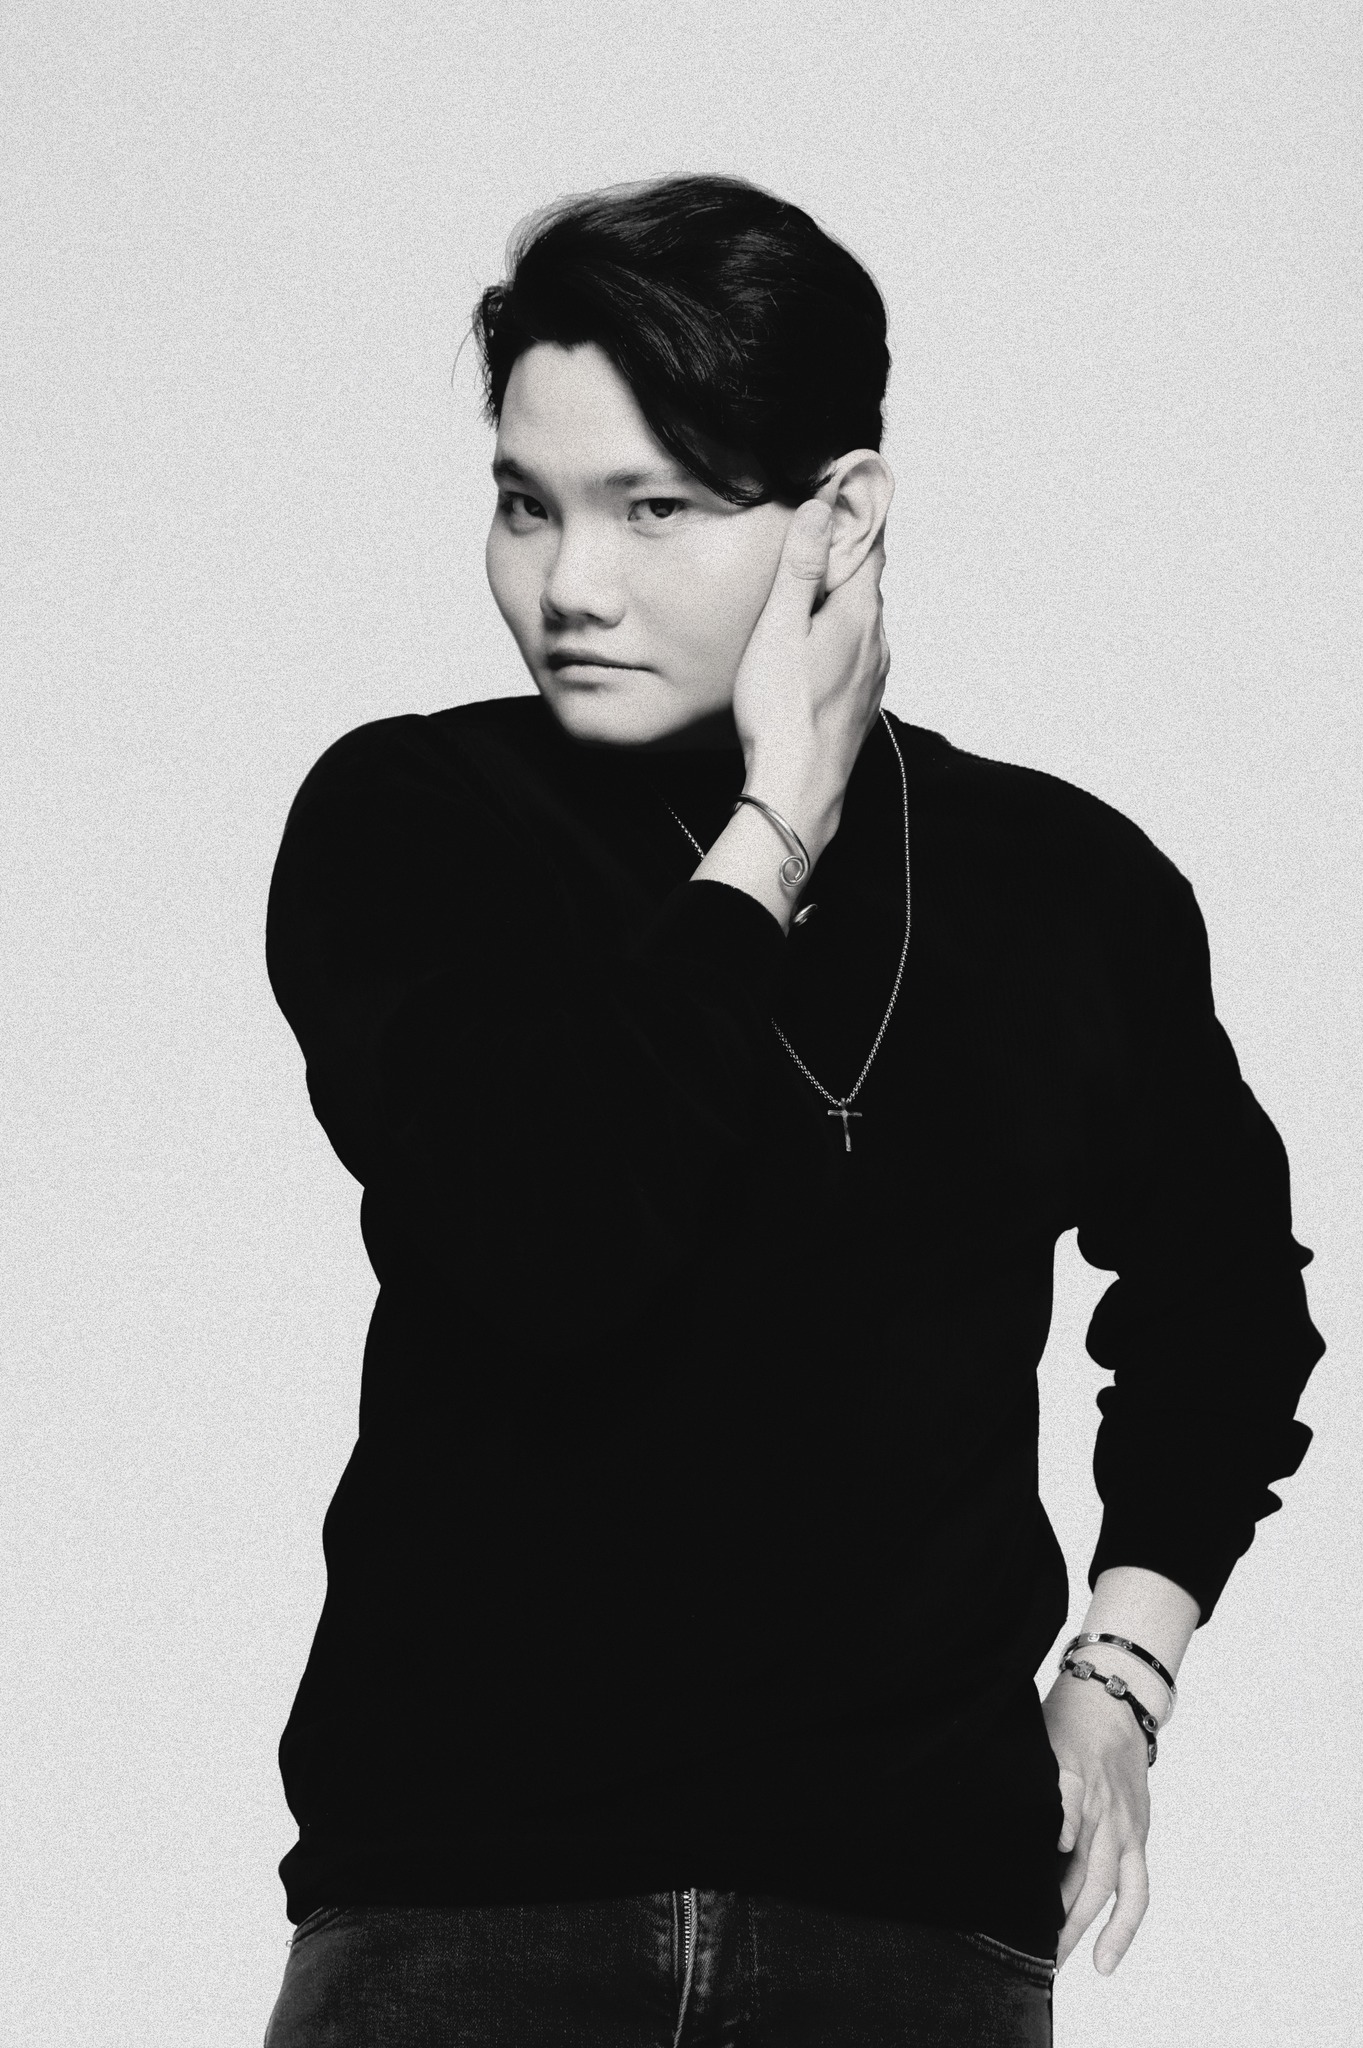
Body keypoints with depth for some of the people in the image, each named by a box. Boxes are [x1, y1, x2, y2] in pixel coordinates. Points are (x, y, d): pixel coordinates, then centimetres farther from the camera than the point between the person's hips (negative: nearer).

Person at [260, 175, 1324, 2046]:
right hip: (462, 1874, -1)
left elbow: (1220, 1276, 23)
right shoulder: (401, 825, -2)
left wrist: (1128, 1662, 14)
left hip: (916, 1894, 2)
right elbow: (541, 1254, -20)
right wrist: (775, 836, -11)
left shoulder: (1071, 890, 4)